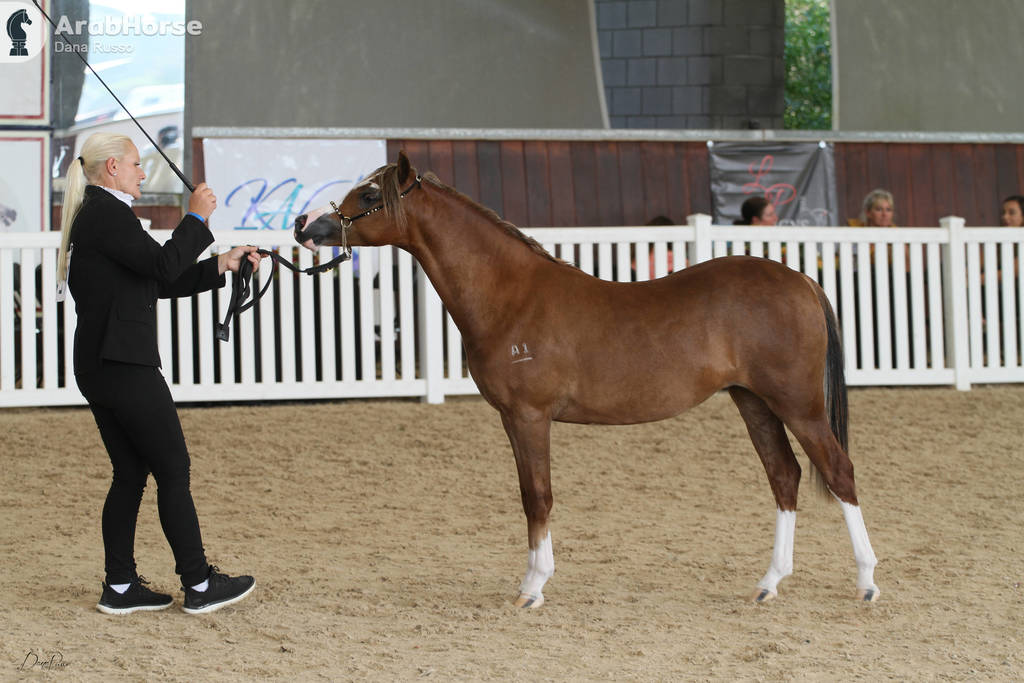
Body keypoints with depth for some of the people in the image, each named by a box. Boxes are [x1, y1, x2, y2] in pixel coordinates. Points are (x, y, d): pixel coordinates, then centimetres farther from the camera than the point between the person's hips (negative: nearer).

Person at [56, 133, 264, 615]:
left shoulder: (98, 215, 20)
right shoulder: (108, 213, -12)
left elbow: (161, 283, 20)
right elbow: (163, 267, -19)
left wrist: (223, 265, 17)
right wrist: (196, 219, -7)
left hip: (99, 367, 10)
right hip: (124, 366, -10)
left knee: (130, 474, 12)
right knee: (173, 470, -3)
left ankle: (120, 588, 14)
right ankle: (199, 586, 3)